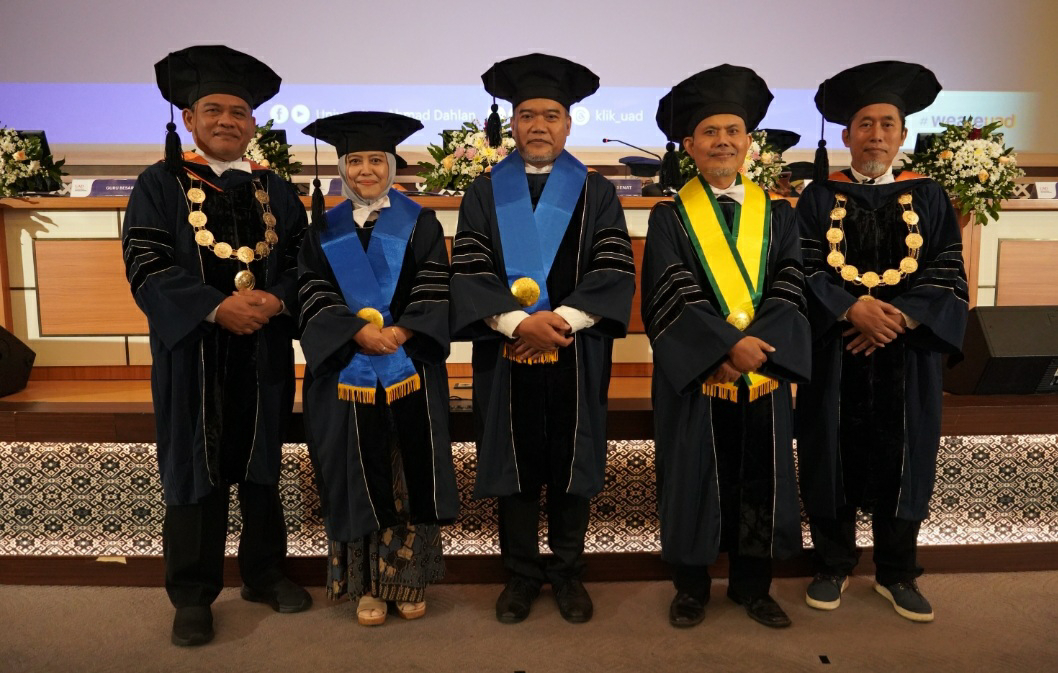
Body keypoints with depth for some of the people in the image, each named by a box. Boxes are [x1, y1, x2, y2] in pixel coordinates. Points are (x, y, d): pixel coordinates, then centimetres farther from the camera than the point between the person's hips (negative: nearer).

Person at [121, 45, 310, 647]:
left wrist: (276, 299, -15)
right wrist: (217, 307, -21)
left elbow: (303, 259, 6)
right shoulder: (160, 185, 1)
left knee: (262, 466, 13)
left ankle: (265, 573, 29)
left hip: (265, 350, 3)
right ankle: (193, 596, 19)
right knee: (195, 470, 5)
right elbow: (146, 265, -9)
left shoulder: (277, 191, 11)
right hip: (192, 350, -3)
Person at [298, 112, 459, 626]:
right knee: (360, 480, 4)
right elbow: (313, 295, 1)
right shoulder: (324, 229, 10)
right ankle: (367, 584, 17)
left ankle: (409, 579, 18)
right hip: (345, 373, 1)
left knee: (412, 478, 3)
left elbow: (435, 290, -2)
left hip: (411, 372, -1)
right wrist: (358, 332, -15)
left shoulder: (419, 222, 6)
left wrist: (399, 331, -18)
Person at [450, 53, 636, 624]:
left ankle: (567, 573, 25)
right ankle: (521, 574, 24)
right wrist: (518, 322, -18)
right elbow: (468, 272, -4)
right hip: (505, 356, 0)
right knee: (515, 466, 8)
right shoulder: (485, 194, 7)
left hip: (576, 355, 0)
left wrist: (561, 320, -17)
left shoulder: (596, 193, 6)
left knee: (570, 466, 9)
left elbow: (615, 270, -4)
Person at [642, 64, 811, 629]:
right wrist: (729, 345, -21)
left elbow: (789, 291, -2)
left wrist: (756, 345, -19)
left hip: (763, 376, 3)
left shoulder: (777, 214, 8)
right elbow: (670, 297, -12)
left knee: (758, 483, 11)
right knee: (693, 481, 7)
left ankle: (752, 586, 29)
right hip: (693, 378, -2)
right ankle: (691, 588, 25)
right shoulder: (670, 218, -1)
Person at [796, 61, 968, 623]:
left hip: (907, 355, 1)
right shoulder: (819, 198, 3)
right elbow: (802, 272, -5)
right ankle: (832, 566, 23)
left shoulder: (928, 198, 6)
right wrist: (852, 309, -19)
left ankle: (896, 574, 25)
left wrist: (900, 317, -16)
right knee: (834, 460, 6)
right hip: (834, 355, -1)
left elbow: (948, 279, 0)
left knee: (900, 461, 8)